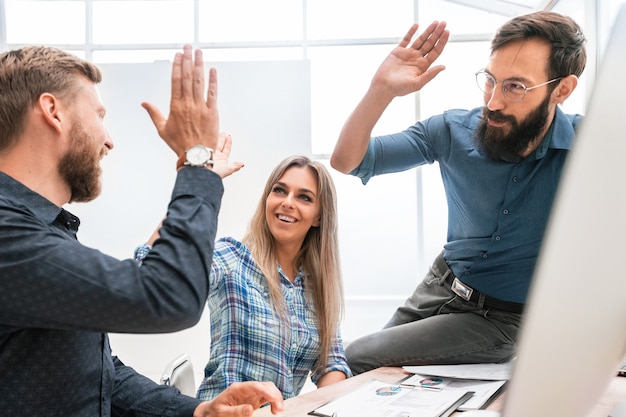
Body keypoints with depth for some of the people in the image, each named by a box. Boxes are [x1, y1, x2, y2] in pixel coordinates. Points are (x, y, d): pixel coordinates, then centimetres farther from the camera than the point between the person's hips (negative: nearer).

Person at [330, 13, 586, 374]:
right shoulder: (453, 132, -11)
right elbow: (346, 160, -10)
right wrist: (383, 89, -24)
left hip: (502, 319, -4)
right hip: (440, 286, 5)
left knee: (358, 360, -11)